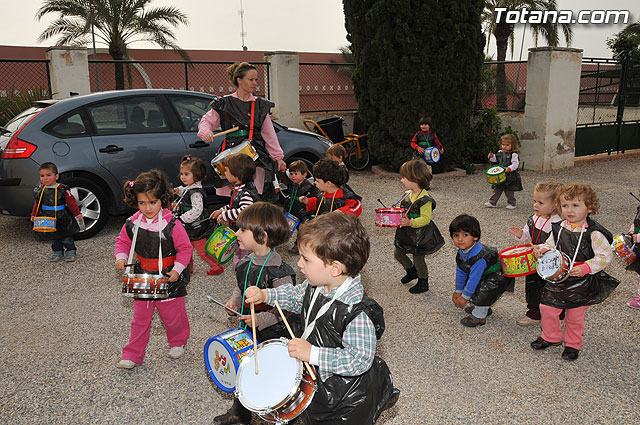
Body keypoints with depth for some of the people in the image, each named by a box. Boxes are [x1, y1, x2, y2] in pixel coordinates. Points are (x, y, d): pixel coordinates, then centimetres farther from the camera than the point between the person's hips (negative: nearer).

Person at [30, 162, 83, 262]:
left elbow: (71, 202, -12)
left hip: (63, 220, -4)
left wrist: (78, 214, -12)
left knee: (67, 237, 7)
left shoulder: (62, 189, -16)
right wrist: (34, 214, 11)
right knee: (53, 238, 15)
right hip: (48, 221, 4)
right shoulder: (40, 190, -1)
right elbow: (37, 204, 12)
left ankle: (71, 251, 21)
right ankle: (58, 252, 30)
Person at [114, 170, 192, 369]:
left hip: (169, 278, -3)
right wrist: (121, 257, -7)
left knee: (173, 316, 12)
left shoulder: (172, 225, -18)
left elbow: (185, 249, -10)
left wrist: (177, 269, -19)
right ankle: (133, 355, 22)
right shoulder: (132, 224, -6)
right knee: (140, 318, 11)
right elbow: (122, 241, 11)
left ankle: (177, 342, 39)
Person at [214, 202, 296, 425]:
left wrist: (261, 319, -27)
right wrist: (234, 301, -1)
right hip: (247, 331, 8)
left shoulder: (279, 271, -25)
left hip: (273, 334, -8)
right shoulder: (245, 262, -1)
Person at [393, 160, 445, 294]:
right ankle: (411, 271, 43)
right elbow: (401, 210, 15)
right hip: (406, 233, 8)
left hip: (419, 235, -8)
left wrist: (410, 223, -36)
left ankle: (423, 283, 28)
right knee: (398, 254, 17)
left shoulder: (424, 199, -24)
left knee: (418, 259, 6)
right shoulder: (408, 194, 3)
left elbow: (425, 218, -26)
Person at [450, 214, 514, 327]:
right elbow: (460, 272, 2)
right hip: (485, 274, 9)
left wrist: (464, 297, -20)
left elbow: (474, 278, -30)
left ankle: (479, 316, 1)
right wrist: (458, 291, 10)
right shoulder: (461, 252, -11)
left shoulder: (479, 256, -38)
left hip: (499, 276, -9)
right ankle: (484, 307, 31)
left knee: (483, 290, -22)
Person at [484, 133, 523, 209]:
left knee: (509, 191, 4)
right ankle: (492, 202, 18)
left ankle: (511, 203, 18)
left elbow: (515, 164, -18)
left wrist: (509, 168, -34)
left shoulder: (513, 155, -13)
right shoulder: (500, 153, 7)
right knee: (497, 190, 12)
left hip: (509, 177, -6)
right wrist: (492, 157, 0)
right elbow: (495, 159, 20)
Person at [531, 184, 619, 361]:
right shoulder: (558, 228, -2)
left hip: (582, 282, -4)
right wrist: (542, 250, -10)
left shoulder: (593, 233, -18)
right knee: (547, 308, 6)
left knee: (575, 316, 11)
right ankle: (551, 337, 30)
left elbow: (605, 256, -17)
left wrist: (585, 268, -26)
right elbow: (550, 245, 12)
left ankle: (573, 344, 34)